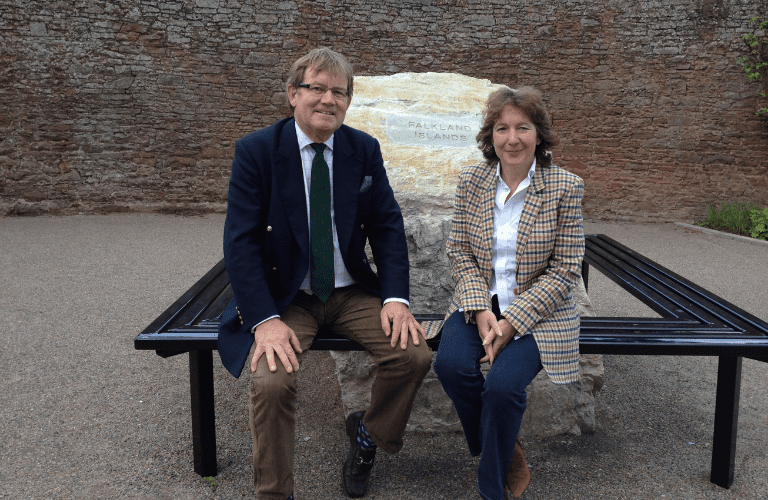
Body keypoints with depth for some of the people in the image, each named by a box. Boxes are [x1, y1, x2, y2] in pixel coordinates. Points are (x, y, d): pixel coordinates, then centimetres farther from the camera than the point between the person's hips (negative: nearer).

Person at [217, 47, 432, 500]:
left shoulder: (365, 149, 2)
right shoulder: (256, 151, -8)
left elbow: (388, 226, 3)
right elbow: (241, 242, -11)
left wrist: (396, 298, -12)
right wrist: (265, 319, -23)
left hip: (353, 292, 3)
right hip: (286, 298, -3)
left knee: (415, 354, -18)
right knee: (271, 380, -28)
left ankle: (369, 433, 15)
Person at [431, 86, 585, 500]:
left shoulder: (565, 188, -7)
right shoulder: (471, 182, 2)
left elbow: (564, 269, -8)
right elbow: (460, 252, 3)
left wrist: (512, 322, -17)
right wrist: (480, 310, -13)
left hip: (536, 311, -3)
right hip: (478, 304, 3)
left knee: (503, 383, -26)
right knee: (451, 365, -24)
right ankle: (507, 452, 4)